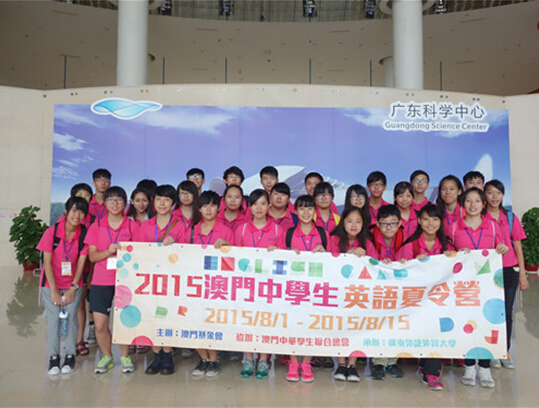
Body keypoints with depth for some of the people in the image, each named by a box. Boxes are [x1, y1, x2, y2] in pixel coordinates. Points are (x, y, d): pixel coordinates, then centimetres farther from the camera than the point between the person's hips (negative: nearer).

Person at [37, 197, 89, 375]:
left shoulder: (84, 234, -9)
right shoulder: (52, 231, -12)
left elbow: (81, 262, -6)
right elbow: (47, 262, -10)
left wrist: (73, 289, -9)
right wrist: (54, 290, -12)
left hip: (73, 284, 1)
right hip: (51, 283, 0)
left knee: (71, 317, -2)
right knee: (53, 318, -3)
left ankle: (70, 355, 12)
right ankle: (53, 357, 11)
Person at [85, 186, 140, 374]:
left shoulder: (132, 226, 4)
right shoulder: (97, 225, 6)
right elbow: (92, 256, 2)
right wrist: (108, 251, -15)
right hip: (101, 281, 1)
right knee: (100, 324, 1)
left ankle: (125, 356, 24)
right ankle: (106, 356, 25)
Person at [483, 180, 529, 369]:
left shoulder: (511, 218, 7)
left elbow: (517, 247, 8)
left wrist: (522, 274, 5)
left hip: (509, 270, 2)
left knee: (507, 311, 7)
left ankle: (505, 352, 19)